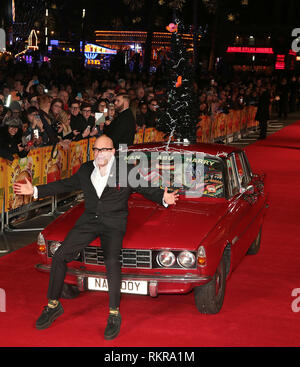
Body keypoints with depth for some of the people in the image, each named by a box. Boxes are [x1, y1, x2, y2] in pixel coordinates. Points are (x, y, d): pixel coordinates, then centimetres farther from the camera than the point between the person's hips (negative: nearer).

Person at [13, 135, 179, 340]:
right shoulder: (86, 169, 9)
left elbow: (146, 189, -2)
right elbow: (66, 185, 19)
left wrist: (164, 198, -23)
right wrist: (36, 191, 16)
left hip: (114, 223, -4)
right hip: (89, 220, 5)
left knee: (112, 261, -25)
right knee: (60, 257, -4)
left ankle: (114, 315, -13)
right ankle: (54, 305, 11)